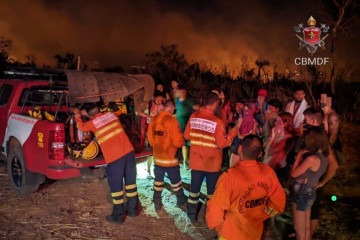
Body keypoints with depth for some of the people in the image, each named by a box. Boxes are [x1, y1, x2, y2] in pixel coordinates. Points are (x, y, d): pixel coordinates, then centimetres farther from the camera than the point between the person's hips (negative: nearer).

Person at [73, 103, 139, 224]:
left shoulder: (93, 123, 3)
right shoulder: (111, 114, 14)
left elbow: (81, 126, 23)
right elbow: (119, 112, 38)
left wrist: (77, 116, 38)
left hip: (114, 157, -5)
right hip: (129, 151, 5)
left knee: (116, 187, 6)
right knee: (130, 182, 16)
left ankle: (118, 216, 16)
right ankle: (133, 210, 29)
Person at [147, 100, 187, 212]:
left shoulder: (154, 120, 0)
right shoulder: (172, 121, -18)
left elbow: (150, 138, 8)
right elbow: (178, 141, -17)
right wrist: (182, 141, 5)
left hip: (157, 156, 5)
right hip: (170, 157, -5)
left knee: (158, 179, 15)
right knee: (176, 181, 10)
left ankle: (157, 203, 23)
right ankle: (182, 202, 24)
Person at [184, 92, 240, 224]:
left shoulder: (193, 117, -6)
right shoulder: (217, 122, -20)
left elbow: (187, 136, 3)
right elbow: (223, 143, -19)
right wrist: (235, 128, -12)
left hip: (196, 161, 4)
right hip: (212, 163, -3)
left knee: (194, 189, 16)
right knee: (212, 191, 15)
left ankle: (192, 216, 28)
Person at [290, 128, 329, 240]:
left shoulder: (312, 159, -26)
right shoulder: (324, 157, 1)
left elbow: (294, 173, -17)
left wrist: (299, 155, -11)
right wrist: (303, 155, 2)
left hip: (302, 193, -8)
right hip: (310, 192, 8)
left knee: (299, 229, 8)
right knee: (306, 227, 23)